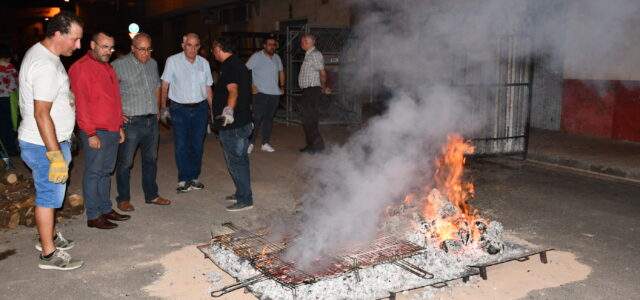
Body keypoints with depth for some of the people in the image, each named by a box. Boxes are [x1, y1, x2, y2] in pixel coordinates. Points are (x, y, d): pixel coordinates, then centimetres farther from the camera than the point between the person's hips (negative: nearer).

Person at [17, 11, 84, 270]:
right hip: (45, 144, -10)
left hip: (43, 141, 10)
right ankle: (49, 254, 10)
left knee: (48, 192, 21)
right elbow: (41, 114, -27)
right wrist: (56, 155, -27)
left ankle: (48, 237, 36)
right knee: (49, 195, -1)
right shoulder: (46, 66, -24)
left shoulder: (38, 52, 10)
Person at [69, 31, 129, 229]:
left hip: (112, 130, 9)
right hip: (96, 132, -8)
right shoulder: (81, 68, -11)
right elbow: (80, 103, -16)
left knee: (106, 171, 15)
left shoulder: (107, 67, 17)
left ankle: (106, 209, 24)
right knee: (94, 172, -2)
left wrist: (119, 126, 20)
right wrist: (90, 133, -18)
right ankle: (93, 216, 6)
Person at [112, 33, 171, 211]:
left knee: (151, 159, 14)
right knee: (125, 162, 0)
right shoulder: (119, 65, -8)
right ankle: (123, 199, 12)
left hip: (152, 121, 6)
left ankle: (151, 195, 26)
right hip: (131, 122, -6)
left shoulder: (153, 64, 11)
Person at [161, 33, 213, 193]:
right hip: (179, 109, -3)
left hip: (200, 109, 3)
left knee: (197, 144, 6)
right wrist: (163, 107, -9)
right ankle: (183, 180, 5)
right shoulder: (173, 61, -3)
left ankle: (193, 178, 18)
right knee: (181, 145, -3)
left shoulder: (204, 63, 7)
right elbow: (164, 86, -2)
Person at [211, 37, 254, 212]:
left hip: (233, 125, -10)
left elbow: (233, 90, -34)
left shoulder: (228, 66, -17)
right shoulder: (239, 64, 16)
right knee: (240, 160, 19)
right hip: (243, 122, 10)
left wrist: (228, 110, -50)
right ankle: (242, 193, 31)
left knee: (235, 162, -3)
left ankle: (245, 200, 3)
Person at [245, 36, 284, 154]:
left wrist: (282, 86, 16)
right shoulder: (256, 56, -6)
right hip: (261, 92, -6)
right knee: (257, 117, -8)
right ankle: (250, 143, -1)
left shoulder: (277, 57, 12)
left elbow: (281, 72, 25)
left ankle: (265, 143, 16)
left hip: (275, 93, 6)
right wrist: (252, 86, -16)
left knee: (269, 118, 9)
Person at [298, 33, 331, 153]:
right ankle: (311, 145, 20)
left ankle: (318, 144, -3)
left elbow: (322, 73, -18)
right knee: (307, 119, 13)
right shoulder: (309, 55, 18)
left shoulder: (315, 55, -13)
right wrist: (323, 87, 14)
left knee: (308, 119, -9)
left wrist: (323, 87, -6)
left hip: (312, 91, -10)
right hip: (308, 91, 10)